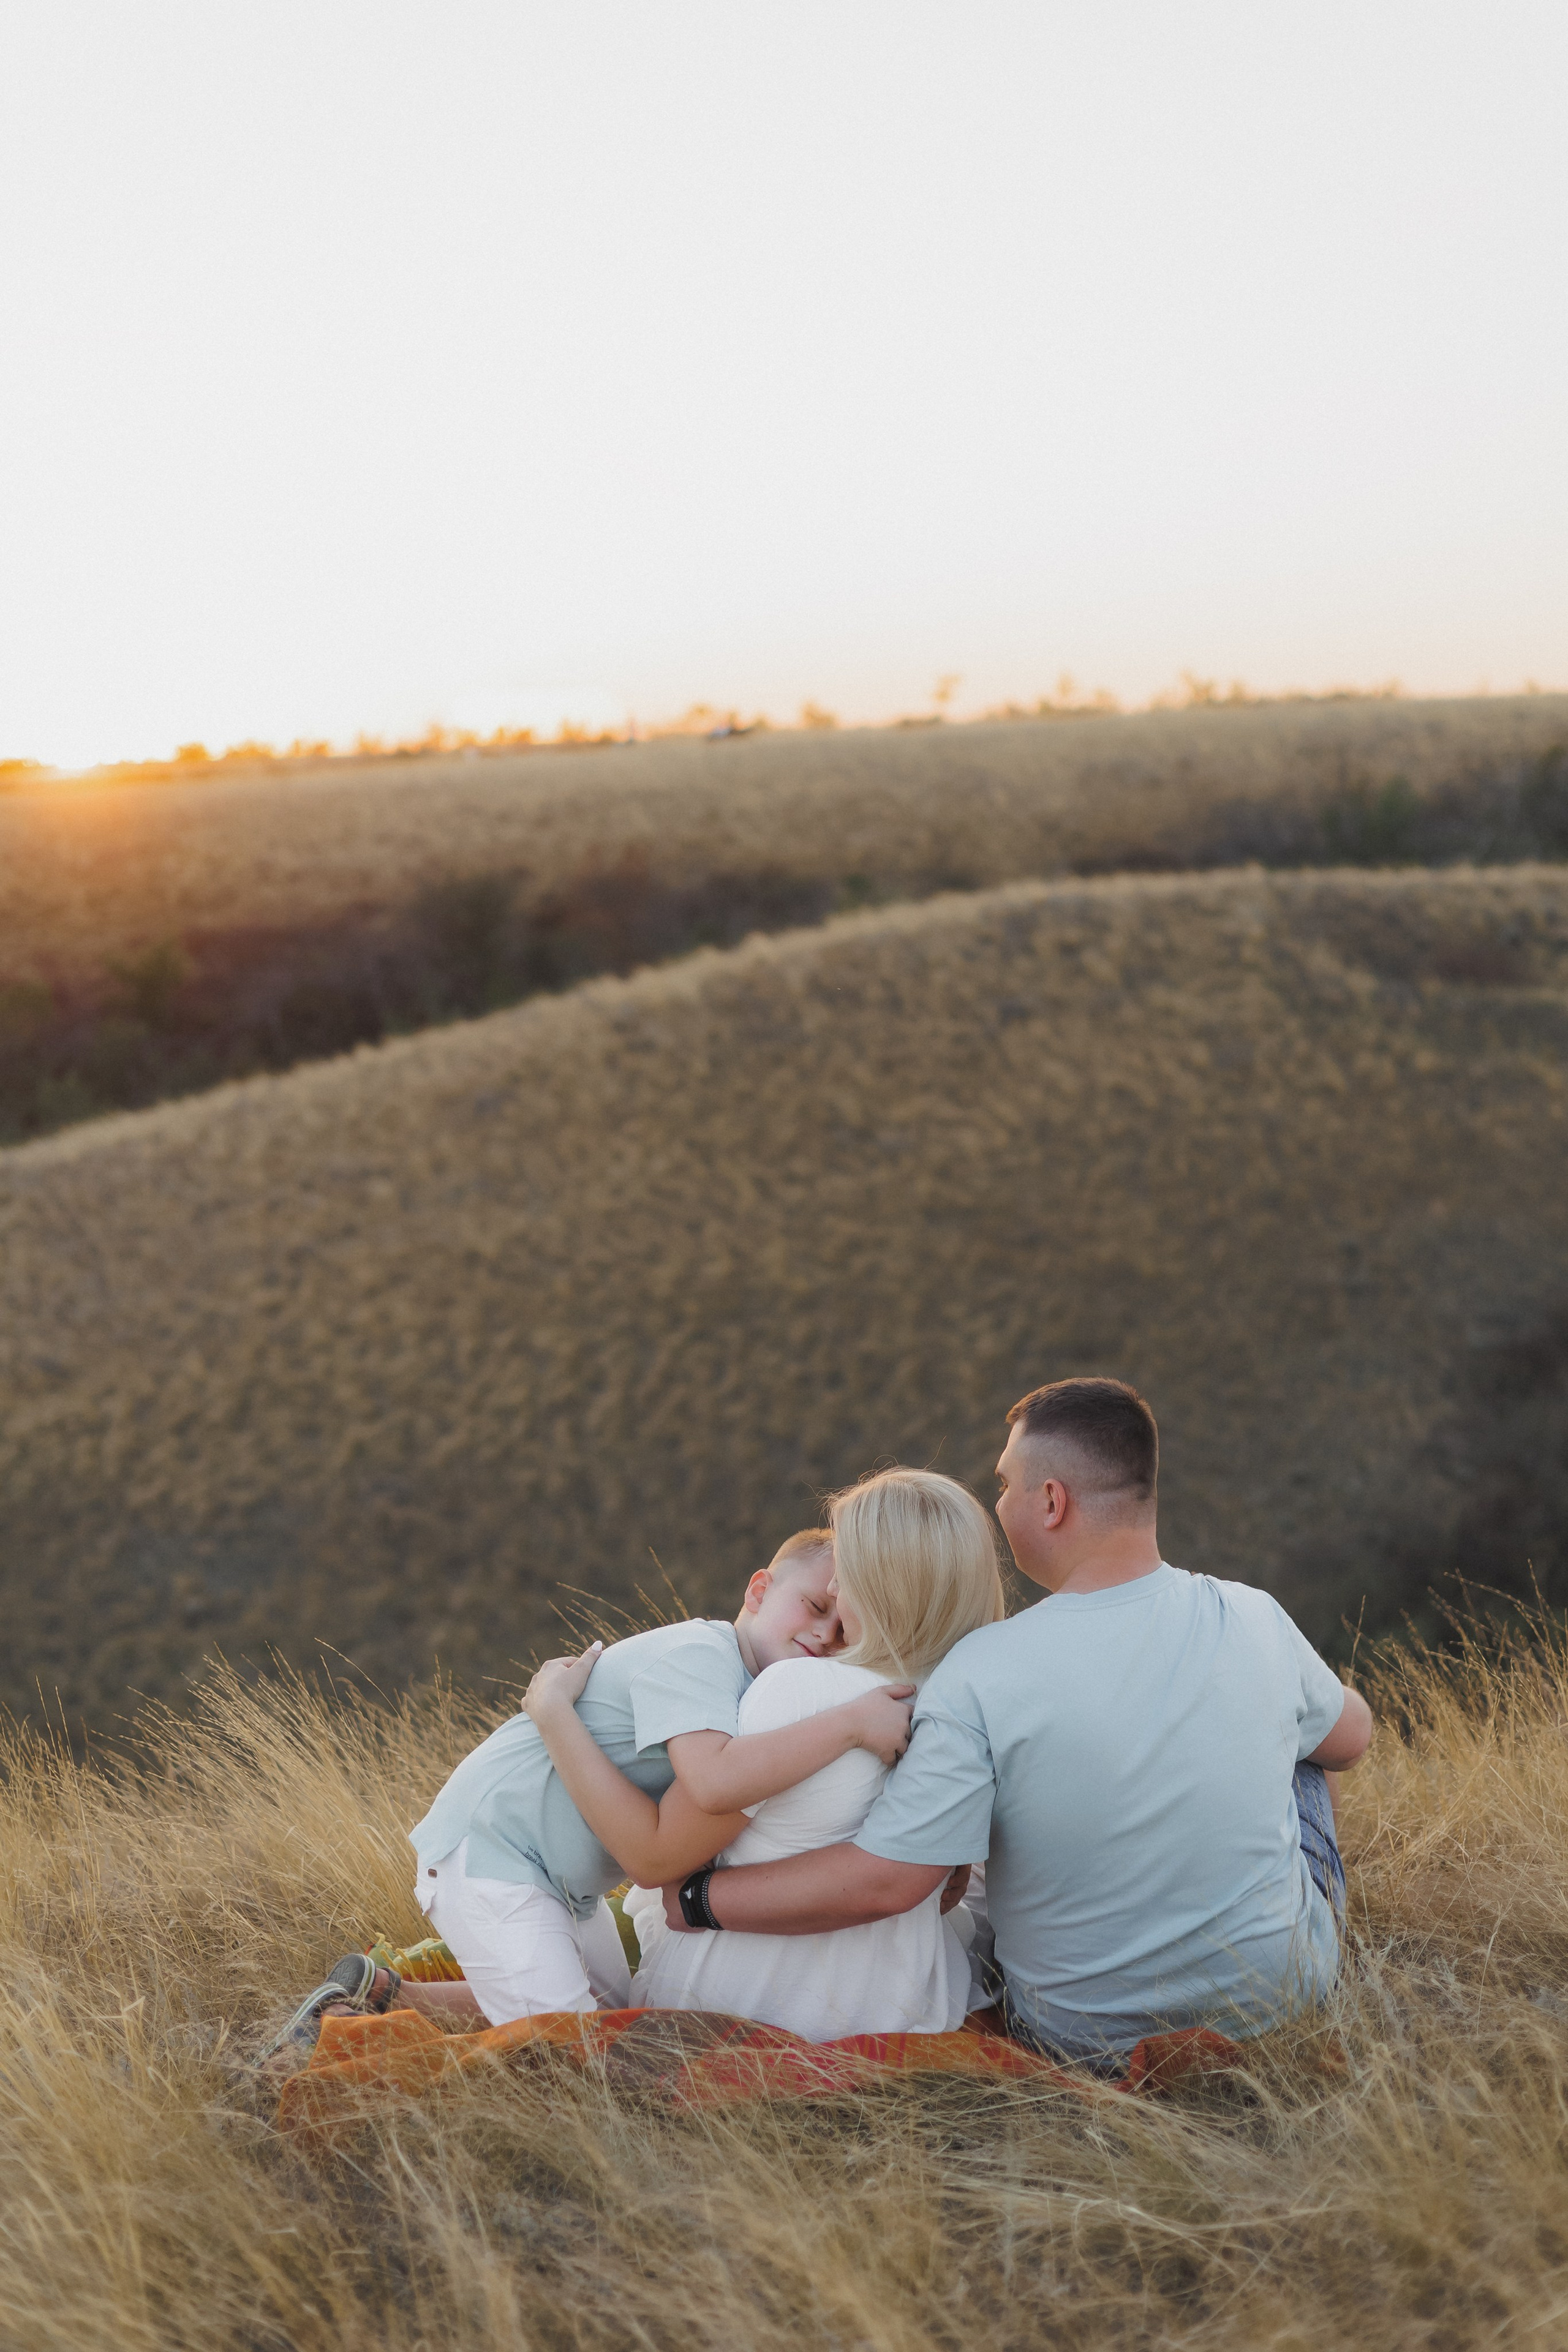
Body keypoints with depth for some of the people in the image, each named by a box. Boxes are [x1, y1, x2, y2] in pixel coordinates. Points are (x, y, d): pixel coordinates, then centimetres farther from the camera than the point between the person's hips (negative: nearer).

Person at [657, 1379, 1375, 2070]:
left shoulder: (983, 1674, -26)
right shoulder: (1254, 1620, -15)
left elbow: (882, 1881, -25)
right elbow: (1350, 1738, 6)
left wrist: (696, 1897, -12)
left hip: (1086, 2039, -2)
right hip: (1284, 1990, 2)